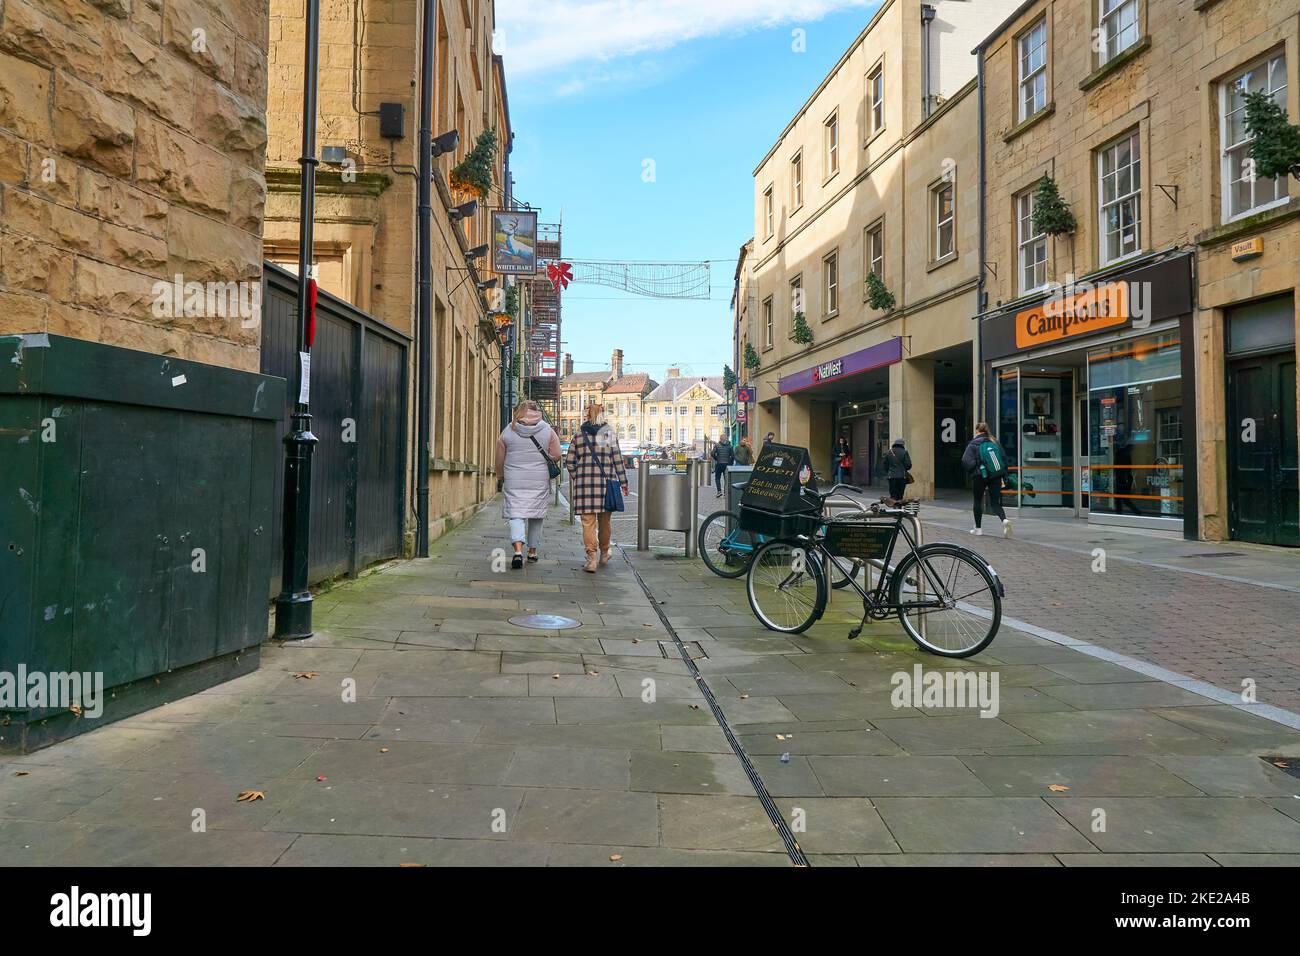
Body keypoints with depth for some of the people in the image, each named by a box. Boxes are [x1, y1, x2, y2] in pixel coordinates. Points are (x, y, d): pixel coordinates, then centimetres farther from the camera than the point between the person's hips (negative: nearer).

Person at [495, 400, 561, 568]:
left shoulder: (508, 431, 3)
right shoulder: (547, 430, 2)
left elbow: (500, 458, 9)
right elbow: (556, 456, 1)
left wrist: (500, 477, 25)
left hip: (514, 480, -1)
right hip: (539, 480, 1)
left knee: (516, 514, -2)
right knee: (536, 515, 13)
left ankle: (518, 550, -22)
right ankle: (533, 551, 21)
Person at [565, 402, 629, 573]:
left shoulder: (578, 435, 5)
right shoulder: (609, 432, 1)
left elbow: (569, 462, 5)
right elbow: (617, 459, 0)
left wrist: (575, 480, 17)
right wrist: (623, 482, 5)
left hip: (584, 483, 0)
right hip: (606, 482, 0)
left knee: (588, 521, 1)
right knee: (604, 520, 15)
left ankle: (591, 558, -7)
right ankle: (604, 553, 33)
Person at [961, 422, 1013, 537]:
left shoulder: (973, 445, -8)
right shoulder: (994, 442, 4)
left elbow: (966, 462, -16)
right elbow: (1004, 458, 4)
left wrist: (971, 472, 4)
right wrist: (1003, 475, 11)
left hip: (980, 477, -3)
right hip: (996, 476, 3)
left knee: (978, 501, 14)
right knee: (995, 503, 6)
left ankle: (978, 528, 20)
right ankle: (1005, 519, -22)